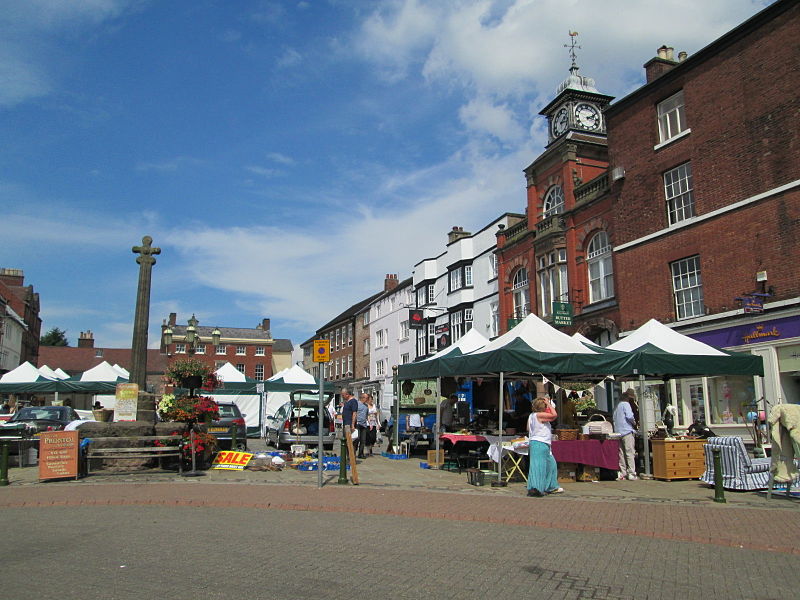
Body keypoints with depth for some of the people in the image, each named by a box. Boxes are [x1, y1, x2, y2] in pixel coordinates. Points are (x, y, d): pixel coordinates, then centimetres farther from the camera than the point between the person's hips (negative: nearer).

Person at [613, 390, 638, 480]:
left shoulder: (617, 406, 18)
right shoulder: (626, 404, -6)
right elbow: (629, 416, -19)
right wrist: (634, 422, 0)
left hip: (618, 432, 8)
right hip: (627, 431, -8)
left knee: (622, 454, 9)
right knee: (630, 453, -6)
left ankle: (622, 474, 9)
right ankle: (631, 474, -9)